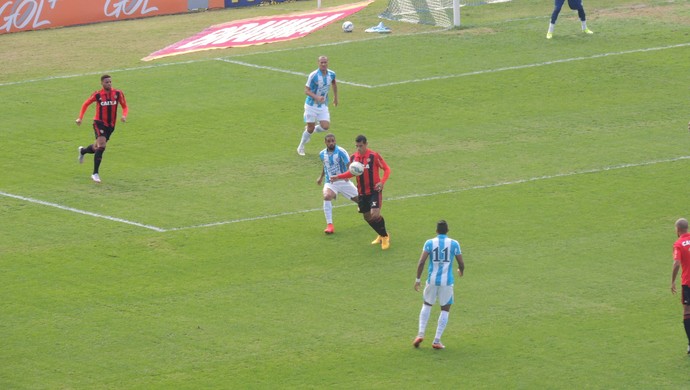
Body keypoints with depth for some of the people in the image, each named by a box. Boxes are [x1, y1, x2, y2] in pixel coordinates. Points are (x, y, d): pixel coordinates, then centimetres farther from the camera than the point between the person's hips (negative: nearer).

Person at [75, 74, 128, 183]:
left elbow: (124, 106, 4)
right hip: (99, 122, -4)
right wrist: (80, 118, -4)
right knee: (101, 145, -21)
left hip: (110, 125, 4)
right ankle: (95, 174, -17)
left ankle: (82, 151, 51)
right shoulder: (97, 95, -9)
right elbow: (86, 104, 4)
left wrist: (124, 115, -17)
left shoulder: (118, 93, -4)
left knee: (97, 148, 16)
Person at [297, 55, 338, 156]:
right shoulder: (313, 75, -19)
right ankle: (301, 147, 22)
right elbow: (306, 90, -16)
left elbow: (334, 84, 20)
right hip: (311, 105, -4)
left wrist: (335, 97, 24)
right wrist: (316, 97, -32)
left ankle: (312, 129, 24)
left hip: (323, 105, 4)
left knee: (325, 127, -10)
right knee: (310, 128, -1)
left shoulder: (331, 74, -4)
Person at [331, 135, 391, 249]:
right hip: (362, 192, 6)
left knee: (375, 215, -19)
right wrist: (338, 177, 2)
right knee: (367, 217, 11)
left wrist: (382, 182, -24)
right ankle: (381, 235, 34)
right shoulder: (353, 157, 2)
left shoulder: (374, 156, -13)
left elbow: (387, 169, -8)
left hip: (374, 191, -6)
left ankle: (385, 236, 5)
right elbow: (351, 173, 15)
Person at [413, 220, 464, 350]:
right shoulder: (454, 244, -3)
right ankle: (437, 341, 4)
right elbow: (461, 264, 1)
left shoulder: (429, 243, -2)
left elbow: (421, 262, -8)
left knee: (427, 305, 21)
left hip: (432, 280, 1)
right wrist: (461, 271, 24)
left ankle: (421, 334, 9)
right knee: (445, 309, 10)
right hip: (447, 281, -1)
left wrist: (418, 279, 1)